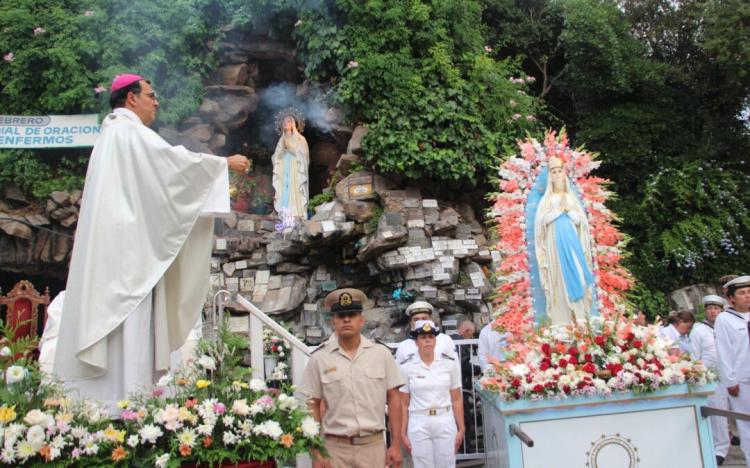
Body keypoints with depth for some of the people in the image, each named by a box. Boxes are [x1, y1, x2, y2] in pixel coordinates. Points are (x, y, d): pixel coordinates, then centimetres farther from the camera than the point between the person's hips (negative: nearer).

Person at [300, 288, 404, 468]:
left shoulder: (381, 353, 1)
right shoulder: (319, 358, -2)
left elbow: (393, 398, 4)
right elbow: (312, 406, 2)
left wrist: (396, 445, 1)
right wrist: (316, 452, -1)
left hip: (373, 445, 1)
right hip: (335, 447, -1)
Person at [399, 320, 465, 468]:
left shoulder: (449, 364, 1)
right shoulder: (407, 367, -2)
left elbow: (457, 400, 5)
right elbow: (403, 404, 1)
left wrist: (461, 429, 2)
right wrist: (403, 434, 0)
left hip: (445, 423, 1)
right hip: (419, 425, -1)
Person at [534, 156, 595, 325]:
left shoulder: (572, 198, 14)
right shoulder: (546, 199, 8)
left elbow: (581, 220, 8)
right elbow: (542, 220, -6)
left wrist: (568, 210, -5)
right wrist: (560, 209, -8)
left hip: (572, 242, 2)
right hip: (555, 243, -2)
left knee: (576, 277, -4)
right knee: (559, 280, -6)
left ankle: (580, 320, -2)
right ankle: (561, 321, -6)